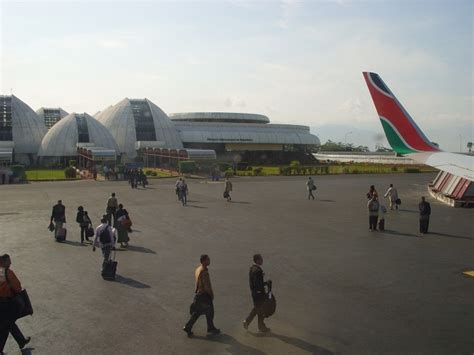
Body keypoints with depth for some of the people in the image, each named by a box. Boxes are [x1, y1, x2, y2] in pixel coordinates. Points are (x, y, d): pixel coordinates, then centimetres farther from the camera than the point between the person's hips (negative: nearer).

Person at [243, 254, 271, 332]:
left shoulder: (252, 268, 6)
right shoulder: (257, 270, -25)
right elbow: (258, 284, -27)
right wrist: (266, 283, -13)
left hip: (254, 291, 9)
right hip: (258, 292, -9)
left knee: (256, 308, 23)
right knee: (260, 309, 6)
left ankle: (247, 321, 24)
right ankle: (261, 327, 20)